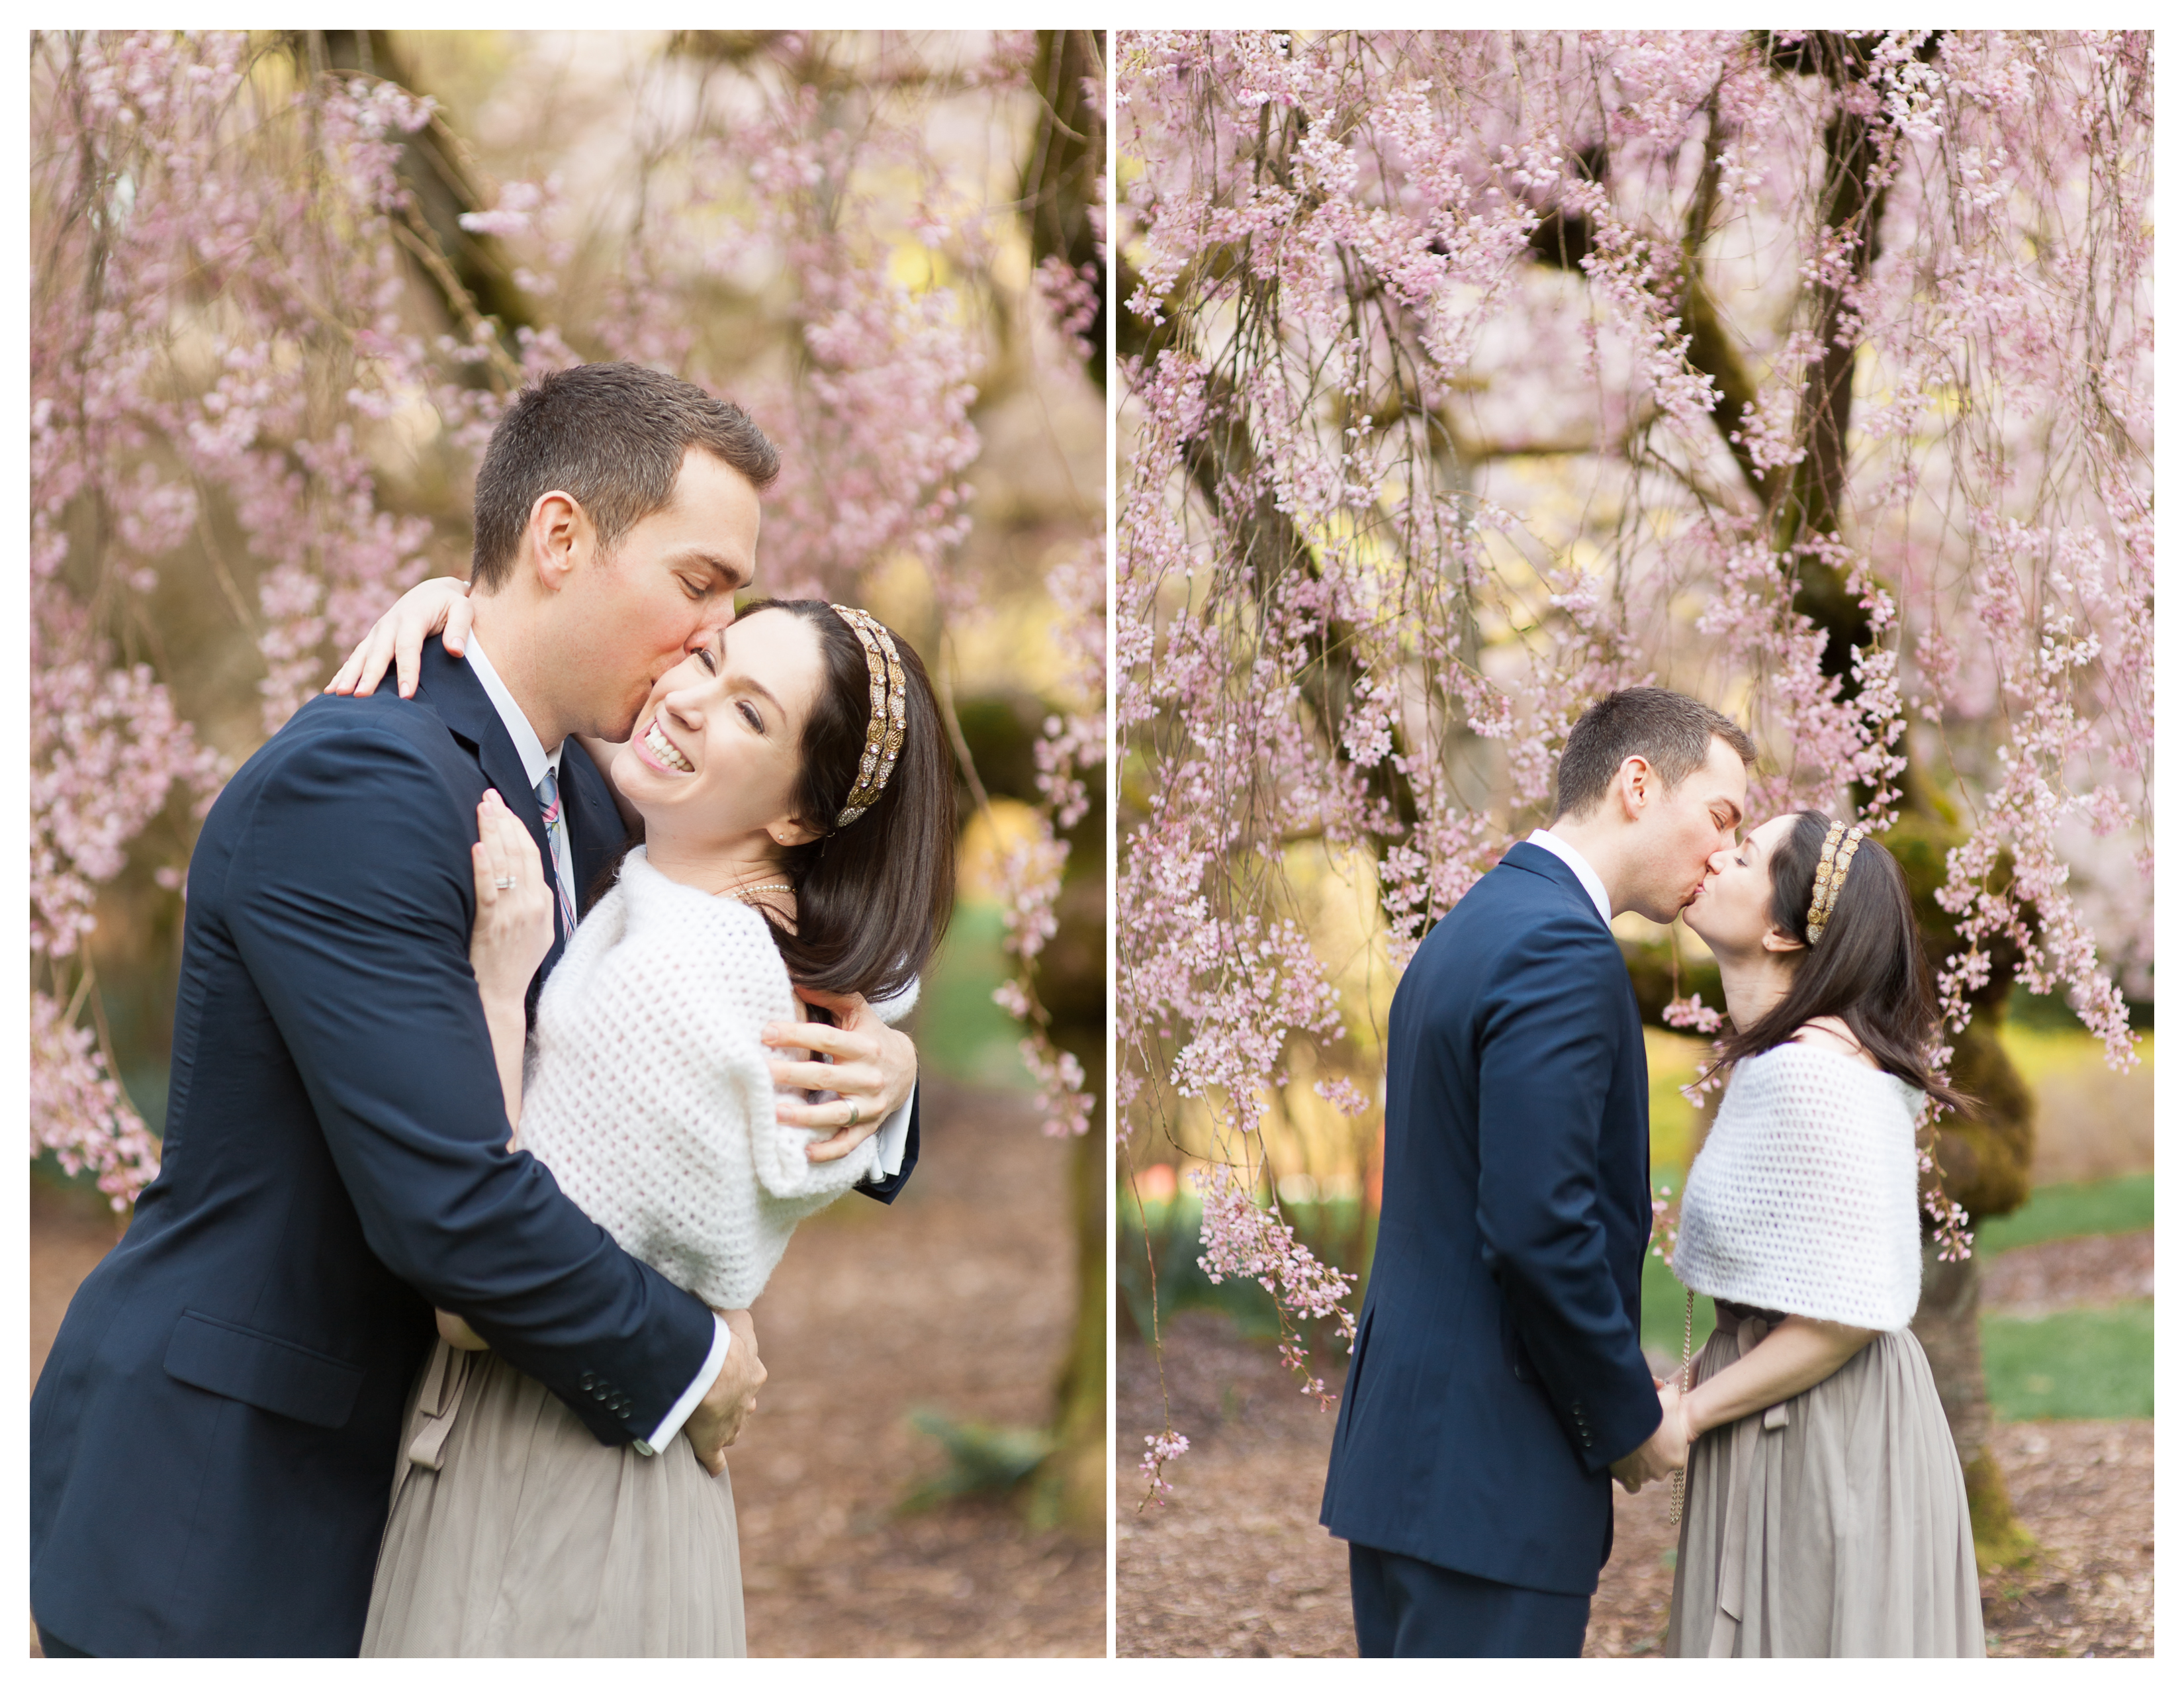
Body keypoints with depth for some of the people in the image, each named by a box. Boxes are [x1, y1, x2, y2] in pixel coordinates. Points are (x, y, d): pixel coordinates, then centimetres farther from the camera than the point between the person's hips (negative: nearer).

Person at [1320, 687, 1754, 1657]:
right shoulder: (1561, 947, -16)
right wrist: (1633, 1423, -10)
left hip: (1399, 1450, 10)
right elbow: (1540, 1225, -23)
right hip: (1490, 1474, -10)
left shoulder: (1472, 928, 16)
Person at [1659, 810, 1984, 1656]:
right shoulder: (1766, 1061, 10)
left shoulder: (1813, 1071, -21)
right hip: (1779, 1425, 9)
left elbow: (1851, 1309, -24)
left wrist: (1691, 1412, -16)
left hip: (1824, 1428, -9)